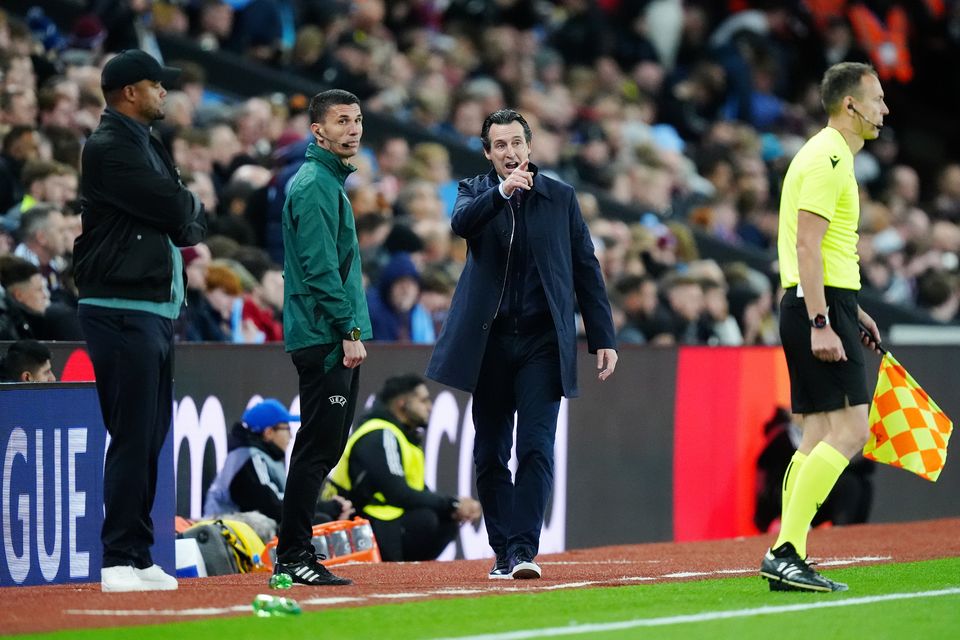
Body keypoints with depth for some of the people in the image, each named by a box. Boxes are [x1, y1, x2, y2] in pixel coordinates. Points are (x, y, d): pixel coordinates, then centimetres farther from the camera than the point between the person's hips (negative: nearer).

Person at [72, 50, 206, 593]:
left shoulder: (150, 146, 20)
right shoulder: (108, 147, -10)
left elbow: (193, 224, 18)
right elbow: (176, 209, -15)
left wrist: (187, 221, -3)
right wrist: (193, 208, 6)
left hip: (158, 310, 9)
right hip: (122, 309, -9)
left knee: (151, 436, 9)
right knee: (133, 436, -11)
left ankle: (139, 558, 13)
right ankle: (120, 562, -10)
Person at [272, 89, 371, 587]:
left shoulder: (331, 182, 21)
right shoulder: (314, 185, -11)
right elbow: (320, 267, -19)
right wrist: (349, 331, -20)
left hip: (336, 340, 10)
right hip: (324, 338, -10)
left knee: (324, 449, 10)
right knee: (318, 448, -10)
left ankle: (295, 553, 13)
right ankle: (293, 556, -9)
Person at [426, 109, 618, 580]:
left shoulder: (560, 197, 7)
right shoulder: (475, 192, 7)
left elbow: (586, 269, 8)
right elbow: (461, 223, -18)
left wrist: (602, 338, 3)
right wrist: (502, 192, -35)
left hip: (542, 342, -1)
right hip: (490, 342, 1)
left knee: (536, 448, -12)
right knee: (490, 455, 5)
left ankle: (524, 549, -16)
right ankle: (503, 551, 13)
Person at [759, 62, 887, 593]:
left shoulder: (830, 157, 20)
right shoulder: (828, 159, -12)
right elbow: (807, 246, -20)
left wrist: (851, 312, 26)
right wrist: (821, 323, -25)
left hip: (821, 306, 11)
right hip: (820, 307, -11)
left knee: (819, 438, 8)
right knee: (848, 430, -14)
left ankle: (787, 559, 5)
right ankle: (785, 552, -18)